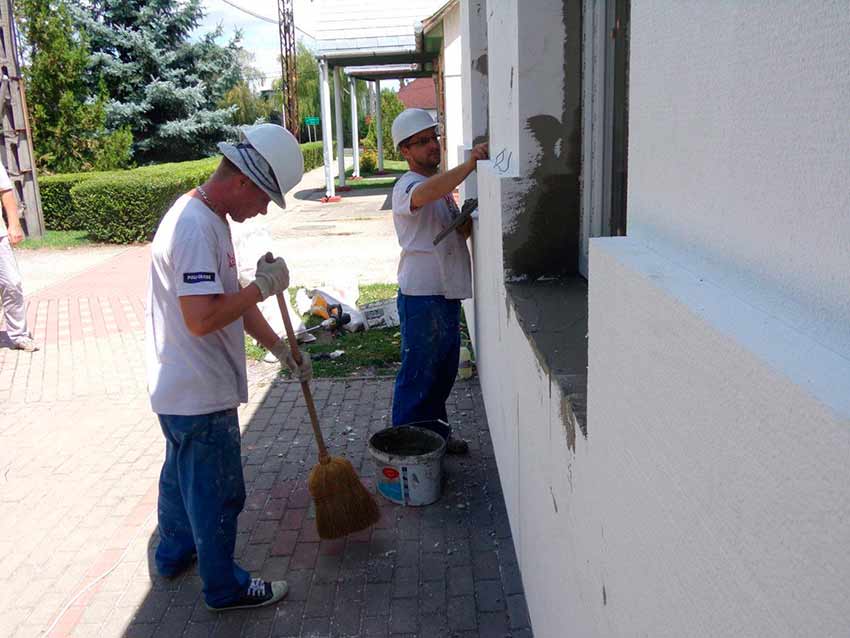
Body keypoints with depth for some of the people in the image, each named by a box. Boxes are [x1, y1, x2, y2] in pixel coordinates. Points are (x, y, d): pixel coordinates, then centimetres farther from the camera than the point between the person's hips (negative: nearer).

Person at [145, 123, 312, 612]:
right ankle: (225, 588, 25)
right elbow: (201, 318, -32)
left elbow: (230, 299, 13)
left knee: (183, 474, 27)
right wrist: (264, 287, -21)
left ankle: (175, 553, 48)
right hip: (201, 393, -10)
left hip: (181, 388, 10)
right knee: (218, 493, 7)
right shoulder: (196, 227, -25)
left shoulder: (209, 218, 8)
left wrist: (280, 347, 12)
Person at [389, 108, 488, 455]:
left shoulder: (443, 185, 16)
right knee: (418, 373, 1)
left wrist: (471, 218, 0)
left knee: (444, 370, 19)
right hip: (422, 296, -9)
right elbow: (426, 193, -39)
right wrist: (469, 165, -47)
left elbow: (456, 235, 20)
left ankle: (436, 432, 35)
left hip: (447, 293, 9)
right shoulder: (407, 187, -14)